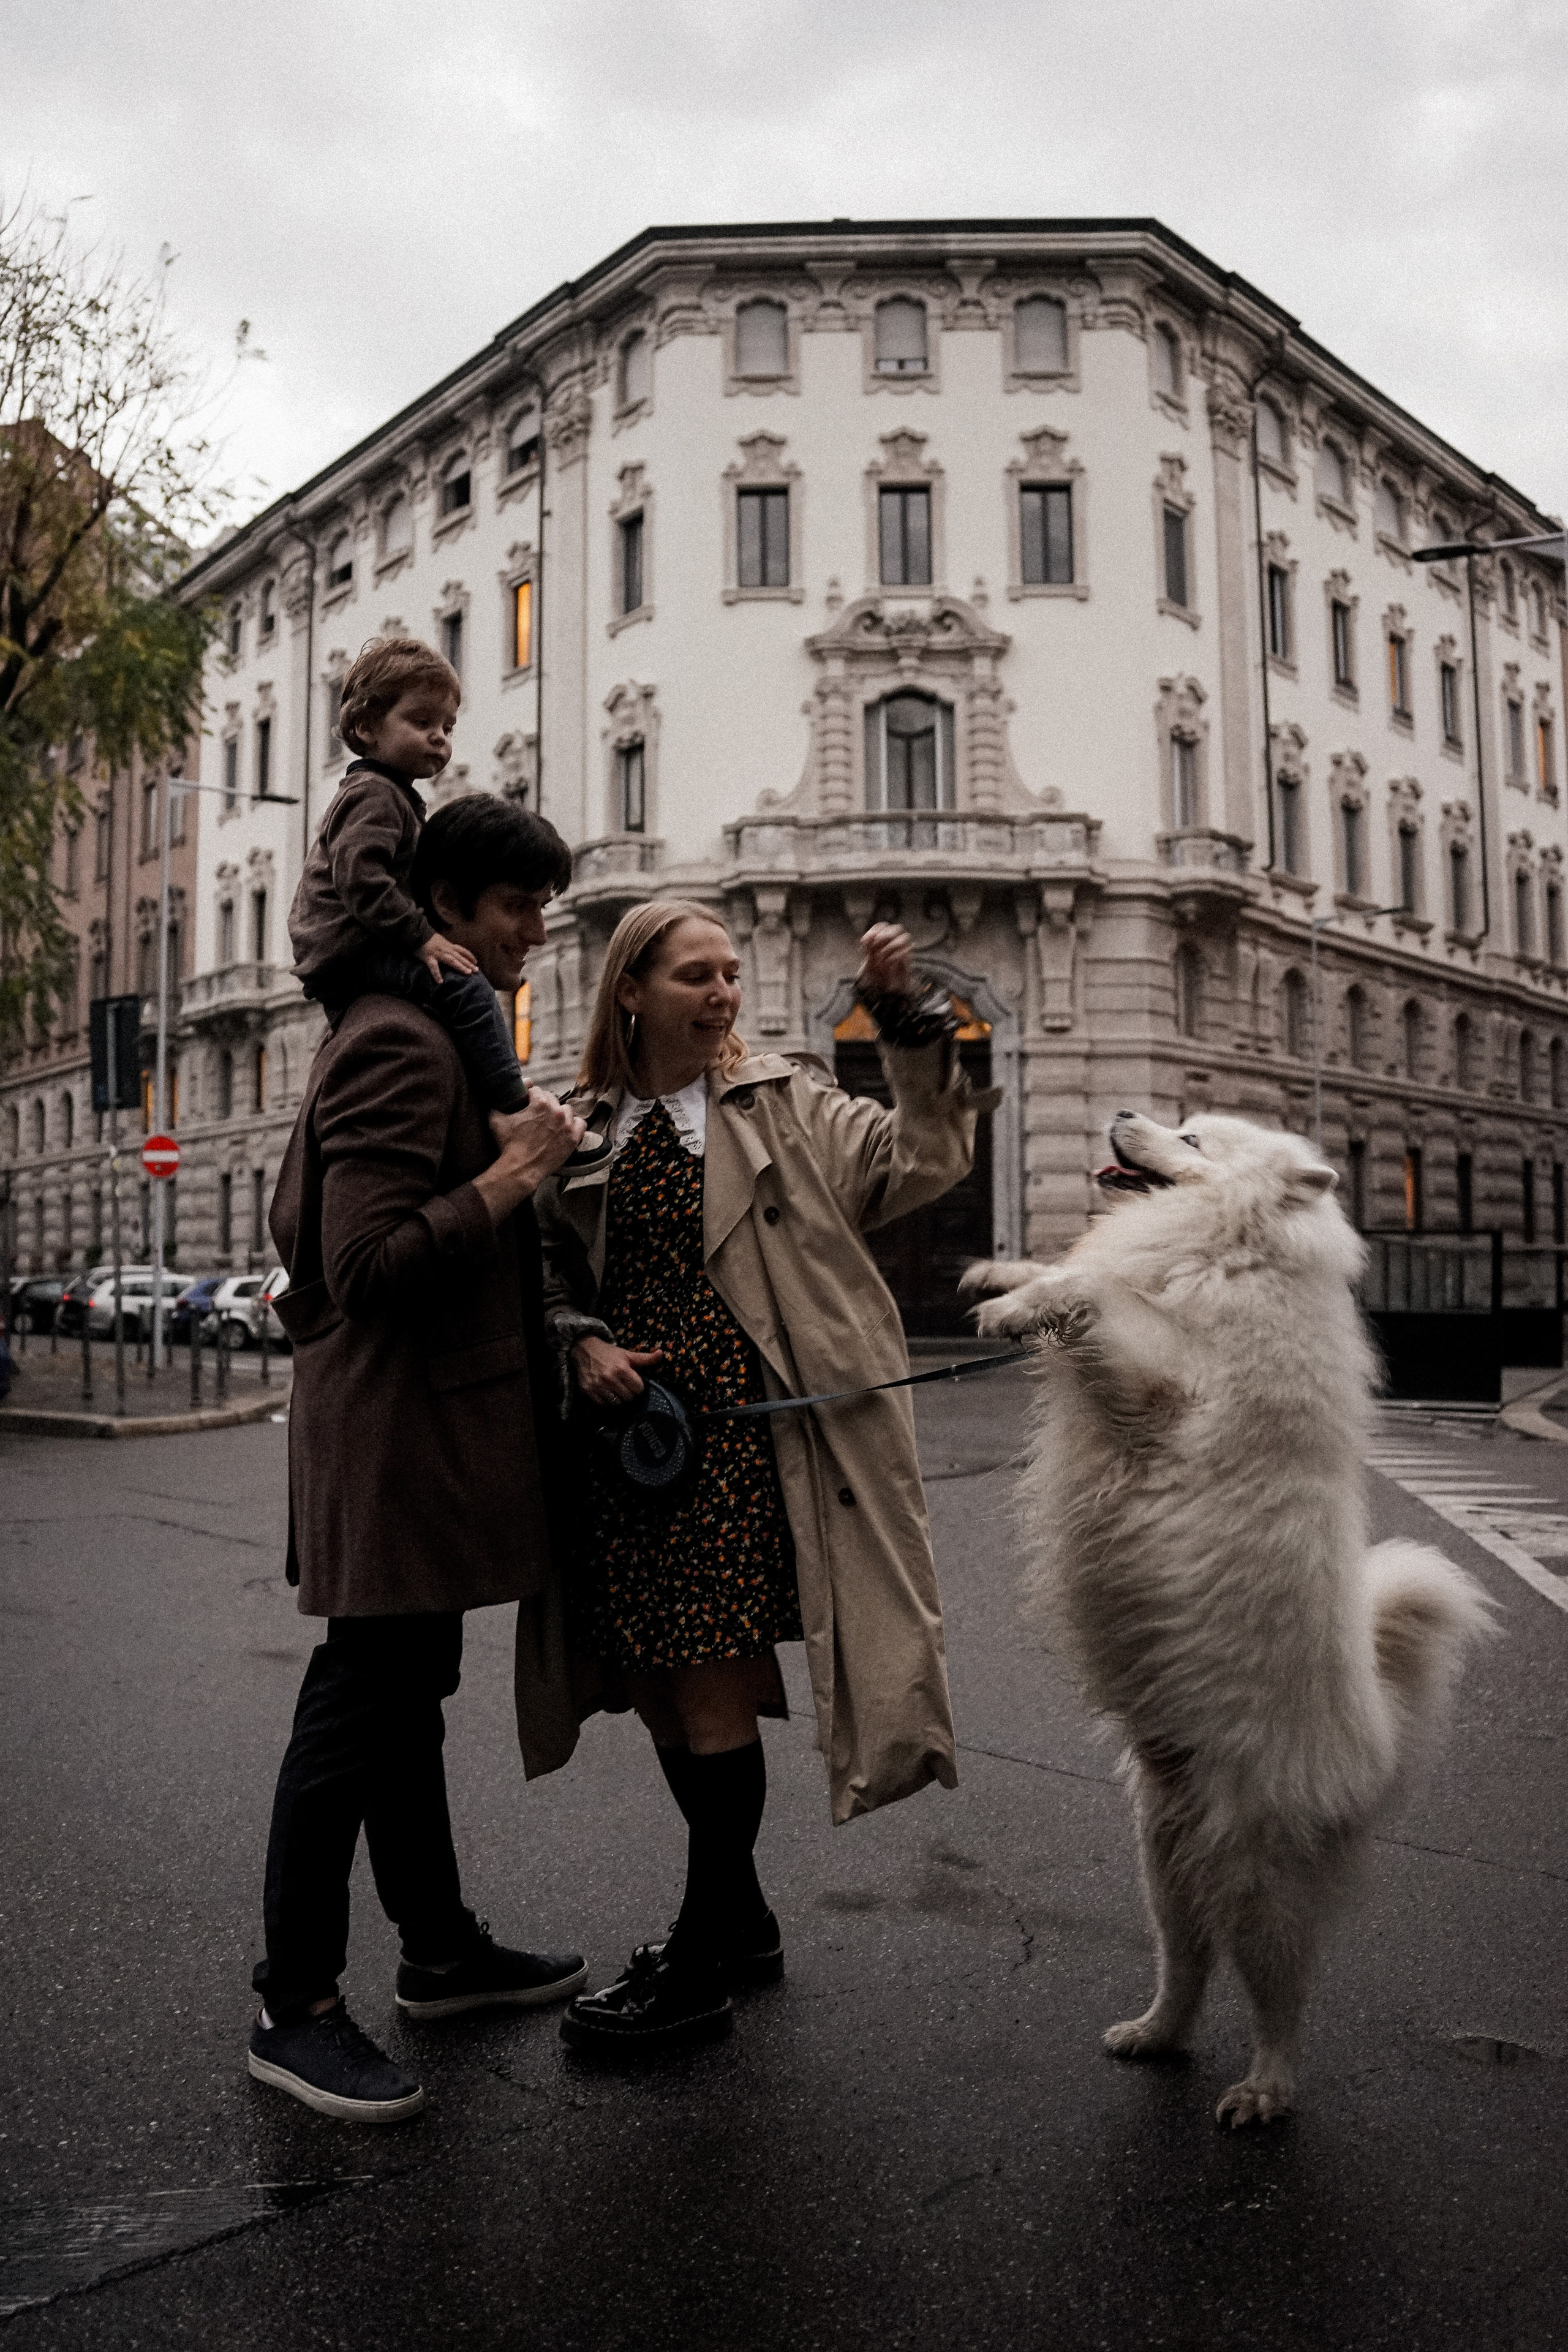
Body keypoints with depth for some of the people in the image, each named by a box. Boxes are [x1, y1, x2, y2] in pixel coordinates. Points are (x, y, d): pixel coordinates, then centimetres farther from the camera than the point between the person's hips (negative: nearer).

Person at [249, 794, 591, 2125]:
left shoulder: (426, 1032, 17)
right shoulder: (405, 1042, -18)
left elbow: (307, 1226, 25)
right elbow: (367, 1266, -25)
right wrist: (510, 1178, -20)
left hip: (415, 1427, 11)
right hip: (402, 1431, -11)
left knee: (403, 1702, 19)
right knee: (357, 1713, 0)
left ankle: (441, 1950, 33)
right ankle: (294, 2010, 15)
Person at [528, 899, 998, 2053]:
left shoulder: (783, 1104, 3)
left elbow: (919, 1160, -6)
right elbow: (556, 1267, 17)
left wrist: (912, 1022, -14)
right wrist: (582, 1342, -2)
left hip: (742, 1426, -4)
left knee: (711, 1689, -2)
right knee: (659, 1688, 12)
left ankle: (700, 1967, 15)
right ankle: (742, 1921, 32)